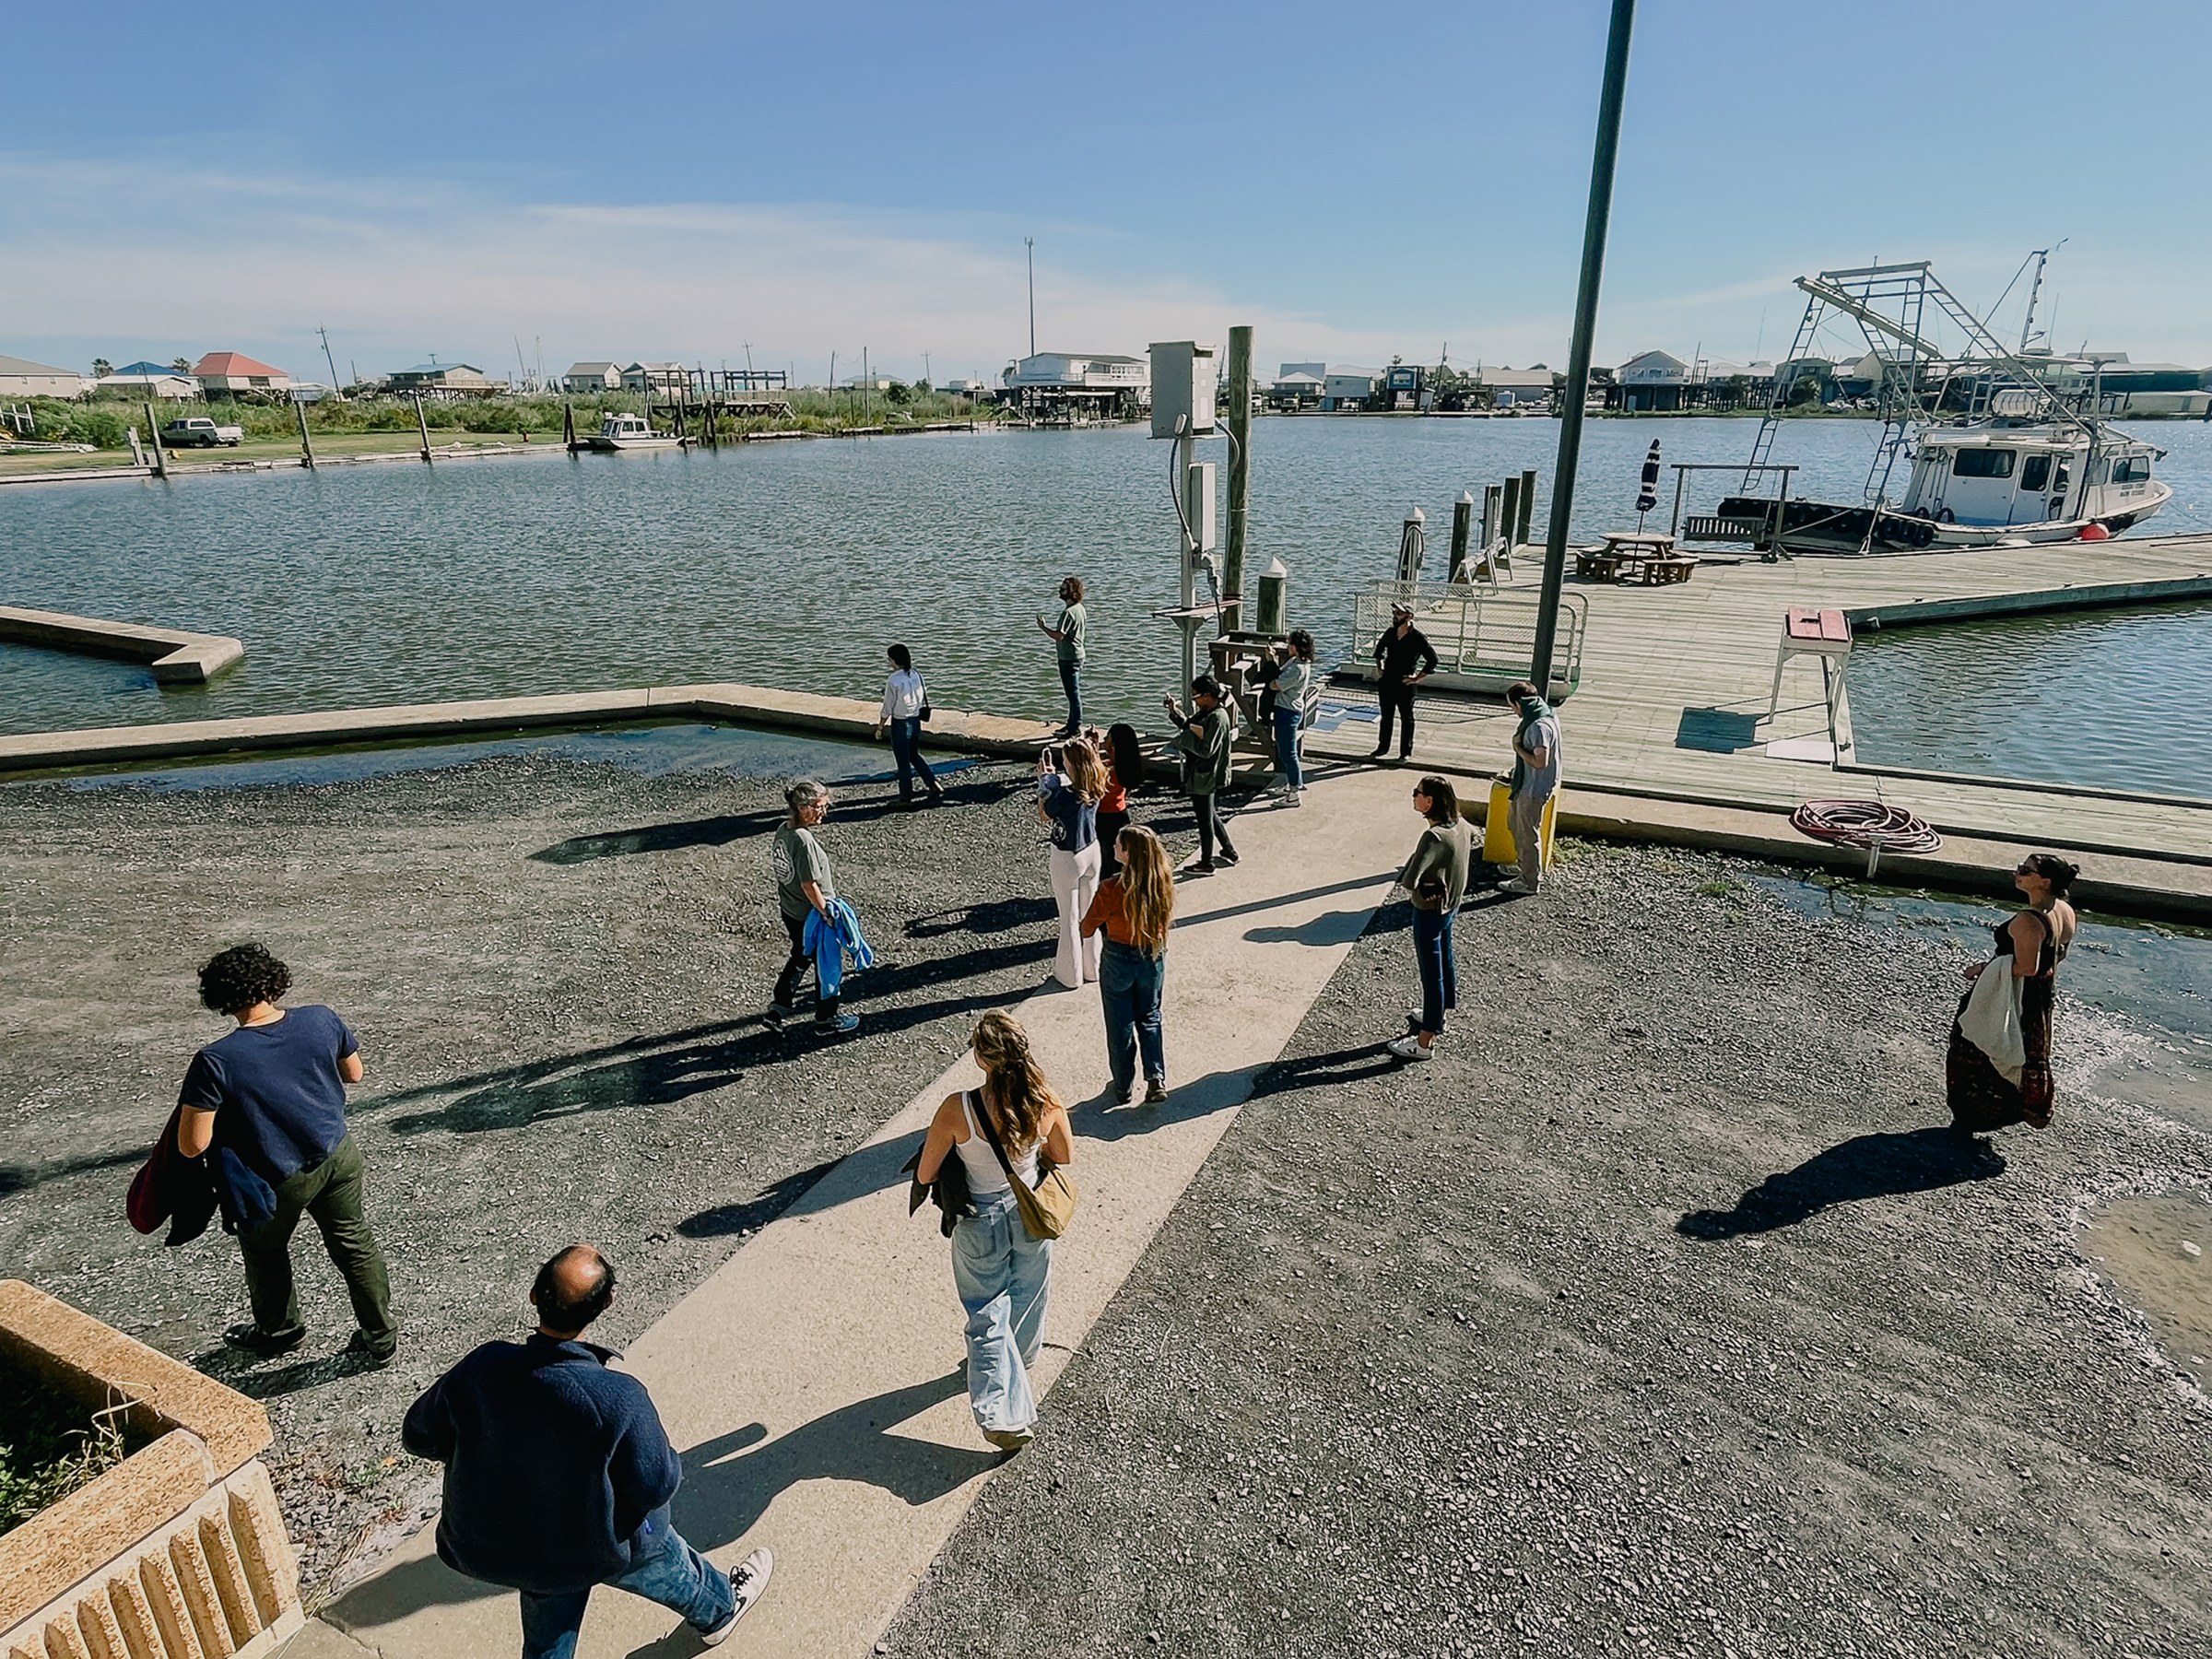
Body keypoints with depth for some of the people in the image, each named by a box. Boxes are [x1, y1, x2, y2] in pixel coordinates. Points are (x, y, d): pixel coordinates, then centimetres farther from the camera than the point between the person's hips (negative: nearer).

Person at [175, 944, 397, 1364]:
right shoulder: (320, 1020, -15)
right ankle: (381, 1339, 31)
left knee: (266, 1253, 27)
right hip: (338, 1157, 3)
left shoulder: (215, 1062, -25)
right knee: (356, 1247, 19)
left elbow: (192, 1146, -20)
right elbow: (354, 1074, 3)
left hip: (276, 1180, -3)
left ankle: (280, 1332, 50)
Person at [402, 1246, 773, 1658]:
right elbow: (656, 1486, -25)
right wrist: (667, 1456, -3)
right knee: (668, 1564, 30)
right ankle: (718, 1612, 58)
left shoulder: (480, 1368, -28)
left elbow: (418, 1435, -9)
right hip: (597, 1550, -2)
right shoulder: (620, 1399, -38)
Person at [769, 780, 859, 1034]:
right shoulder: (804, 840, -29)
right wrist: (827, 914, -18)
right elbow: (809, 885, -27)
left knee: (801, 956, 30)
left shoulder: (783, 830, -3)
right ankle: (826, 1019, 25)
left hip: (789, 911, 9)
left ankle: (781, 1004, 39)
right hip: (811, 915, -8)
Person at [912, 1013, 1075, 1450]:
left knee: (988, 1317, 17)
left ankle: (1002, 1415, 15)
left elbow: (924, 1176, -17)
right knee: (1028, 1296, 29)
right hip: (1031, 1214, 3)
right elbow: (1065, 1159, -5)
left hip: (980, 1223, -3)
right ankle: (1021, 1360, 56)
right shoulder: (1046, 1102, -23)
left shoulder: (957, 1110, -31)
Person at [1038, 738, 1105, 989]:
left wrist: (1044, 781, -5)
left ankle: (1070, 973, 21)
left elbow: (1044, 815, -11)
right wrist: (1054, 777, 2)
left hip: (1067, 858, -6)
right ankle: (1092, 967, 32)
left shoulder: (1065, 794, -28)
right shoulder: (1096, 787, -9)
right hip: (1091, 852, 6)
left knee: (1070, 917, 9)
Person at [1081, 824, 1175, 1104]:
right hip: (1154, 958, 3)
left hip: (1119, 961, -3)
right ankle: (1157, 1079, 13)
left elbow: (1087, 928, -13)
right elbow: (1166, 919, 2)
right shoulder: (1164, 883, -15)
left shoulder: (1112, 890, -27)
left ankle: (1124, 1087, 30)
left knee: (1120, 1024, 16)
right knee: (1149, 1018, 25)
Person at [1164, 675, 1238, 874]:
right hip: (1199, 774, 10)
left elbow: (1206, 750, -29)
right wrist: (1174, 712, 3)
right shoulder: (1205, 712, 5)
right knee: (1211, 816, 23)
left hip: (1205, 778, -10)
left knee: (1205, 820, 5)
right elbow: (1188, 725, 16)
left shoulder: (1217, 718, -24)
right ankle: (1230, 852, 37)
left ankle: (1206, 864, 19)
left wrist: (1184, 737, -22)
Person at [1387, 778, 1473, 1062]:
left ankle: (1425, 1042, 17)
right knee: (1445, 962, 25)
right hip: (1450, 905, 9)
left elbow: (1408, 881, -36)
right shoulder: (1460, 825, -5)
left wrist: (1410, 886, -12)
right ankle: (1436, 1017, 46)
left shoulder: (1434, 837, -32)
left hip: (1429, 912, -9)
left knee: (1431, 975, 3)